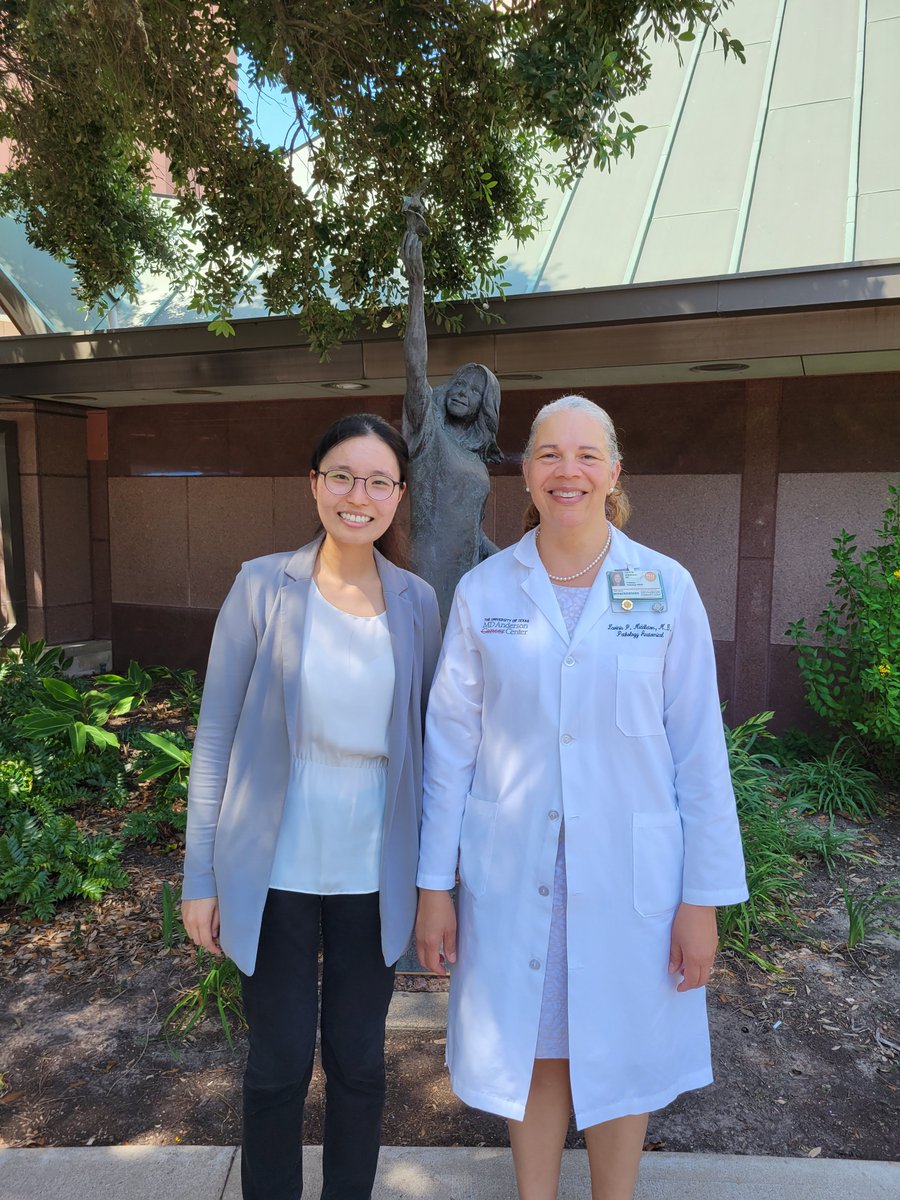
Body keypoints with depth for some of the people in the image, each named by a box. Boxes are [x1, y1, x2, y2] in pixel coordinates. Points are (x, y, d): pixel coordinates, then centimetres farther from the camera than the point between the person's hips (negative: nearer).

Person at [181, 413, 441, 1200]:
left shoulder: (416, 603, -2)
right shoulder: (264, 587, -9)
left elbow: (426, 740, 6)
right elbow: (217, 737, -5)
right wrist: (201, 876, -3)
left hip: (374, 875, 2)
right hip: (276, 872, -2)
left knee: (358, 1060, 17)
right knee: (279, 1064, 13)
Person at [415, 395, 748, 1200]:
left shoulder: (667, 589, -5)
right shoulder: (483, 591, -4)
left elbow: (698, 750, -3)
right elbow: (449, 742, -1)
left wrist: (703, 898, -3)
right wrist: (432, 884, 0)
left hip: (629, 873, 0)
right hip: (512, 873, 1)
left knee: (619, 1059, 16)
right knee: (532, 1052, 17)